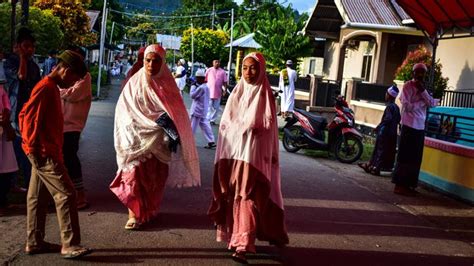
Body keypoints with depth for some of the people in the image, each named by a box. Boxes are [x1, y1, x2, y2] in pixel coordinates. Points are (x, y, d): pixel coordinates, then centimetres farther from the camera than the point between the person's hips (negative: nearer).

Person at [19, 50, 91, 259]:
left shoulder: (52, 88, 15)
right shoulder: (45, 88, -15)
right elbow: (28, 118, -20)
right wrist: (35, 147, -17)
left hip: (47, 152, 10)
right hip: (45, 154, -10)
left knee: (38, 197, 13)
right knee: (66, 194, -9)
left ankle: (34, 242, 22)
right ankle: (70, 245, -6)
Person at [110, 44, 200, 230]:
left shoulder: (167, 84, 4)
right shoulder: (134, 83, -1)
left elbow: (177, 112, 4)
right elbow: (125, 110, -6)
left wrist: (172, 132, -12)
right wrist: (155, 119, -15)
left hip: (160, 140, 2)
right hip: (138, 137, -2)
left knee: (156, 178, 8)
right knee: (135, 175, -7)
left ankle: (150, 211, 25)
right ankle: (134, 214, 1)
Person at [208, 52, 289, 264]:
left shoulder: (265, 95, -1)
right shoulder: (236, 92, 11)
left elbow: (269, 127, -2)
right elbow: (226, 122, 15)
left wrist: (270, 155, -7)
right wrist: (223, 150, 13)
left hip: (254, 151, -5)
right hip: (232, 149, 5)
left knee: (248, 195, -11)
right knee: (231, 194, 9)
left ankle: (243, 245, -14)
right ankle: (234, 235, 25)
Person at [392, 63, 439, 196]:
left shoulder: (423, 87, 18)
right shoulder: (408, 86, -6)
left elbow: (432, 103, 3)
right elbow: (407, 106, -16)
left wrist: (423, 91, -8)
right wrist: (423, 101, -5)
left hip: (420, 127, 8)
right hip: (409, 126, -8)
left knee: (415, 158, 8)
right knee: (405, 157, -6)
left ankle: (407, 184, 15)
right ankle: (399, 185, -2)